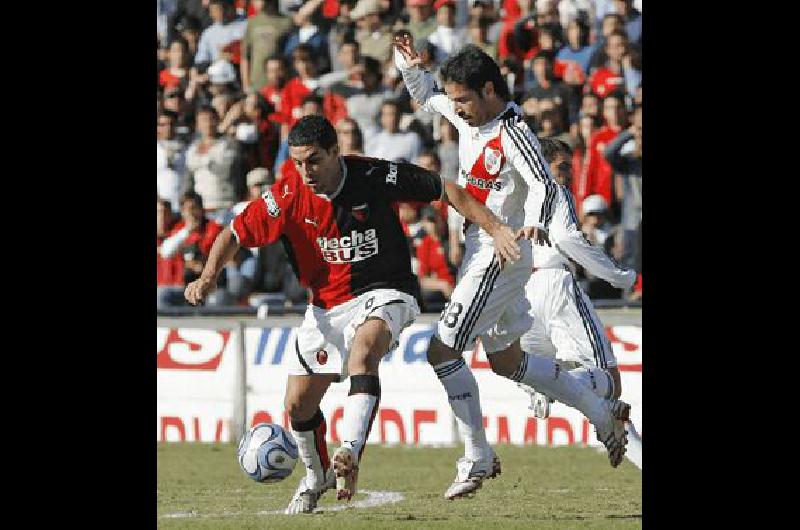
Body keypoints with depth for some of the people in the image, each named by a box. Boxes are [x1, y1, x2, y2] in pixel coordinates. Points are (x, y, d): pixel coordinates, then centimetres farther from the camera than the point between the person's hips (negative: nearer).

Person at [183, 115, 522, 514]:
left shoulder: (374, 177, -17)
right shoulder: (288, 196, -11)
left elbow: (444, 190, -7)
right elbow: (236, 233, -4)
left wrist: (495, 229, -12)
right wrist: (209, 277, -22)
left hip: (383, 292, -4)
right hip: (326, 305, 4)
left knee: (363, 350, -36)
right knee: (298, 404, 5)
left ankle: (350, 453, -48)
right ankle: (317, 477, 34)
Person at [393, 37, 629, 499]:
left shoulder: (513, 132, -21)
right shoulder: (471, 113, 4)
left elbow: (546, 186, -31)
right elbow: (426, 95, 22)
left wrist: (535, 222, -51)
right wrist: (409, 65, 3)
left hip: (501, 256, -10)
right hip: (481, 250, 10)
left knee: (443, 352, -11)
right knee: (507, 361, 19)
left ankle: (478, 459, -4)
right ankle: (602, 413, 29)